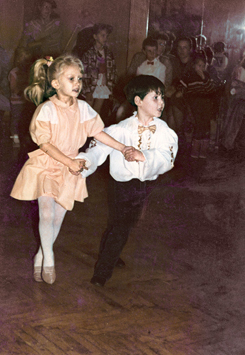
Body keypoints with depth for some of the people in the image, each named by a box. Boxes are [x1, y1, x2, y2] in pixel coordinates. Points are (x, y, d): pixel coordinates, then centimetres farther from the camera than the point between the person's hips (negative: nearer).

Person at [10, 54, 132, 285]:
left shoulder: (82, 108, -3)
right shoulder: (47, 109, -17)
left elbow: (97, 132, 4)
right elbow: (45, 144, -17)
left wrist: (123, 148, 0)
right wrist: (70, 162, -19)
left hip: (69, 169, 5)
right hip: (46, 166, -4)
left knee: (58, 217, 9)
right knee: (47, 215, -11)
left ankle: (41, 256, 28)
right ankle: (48, 258, 10)